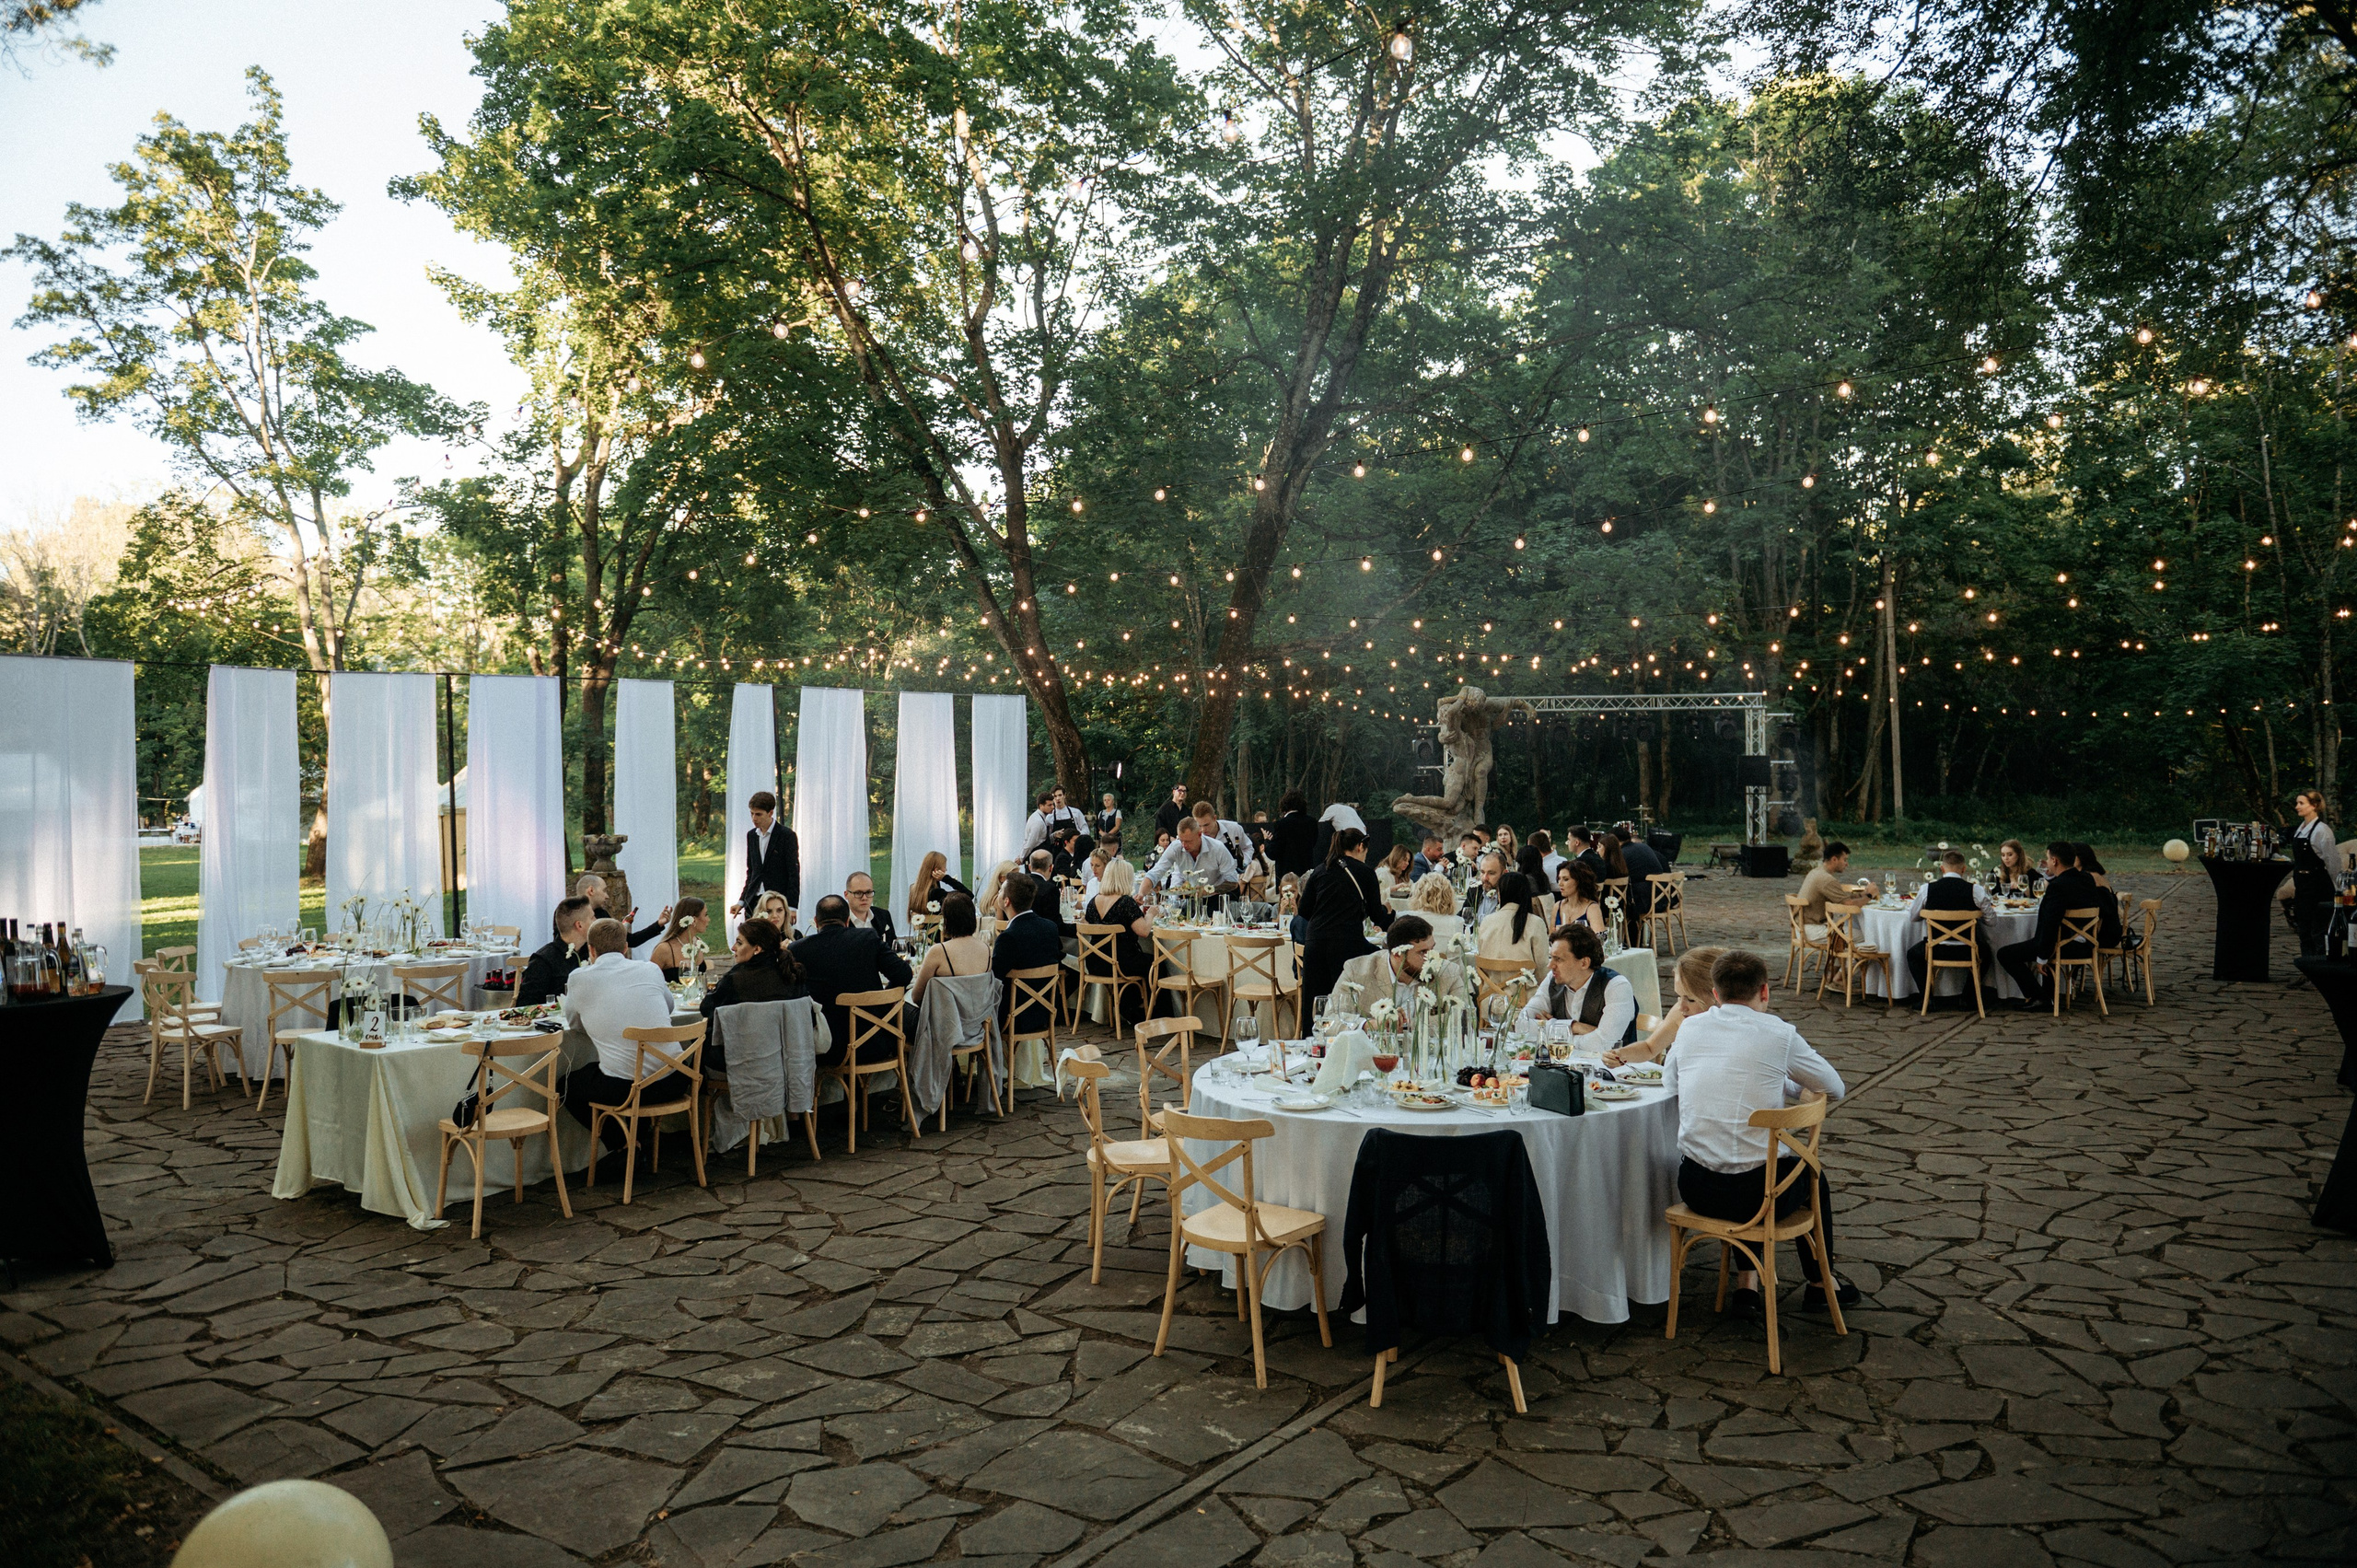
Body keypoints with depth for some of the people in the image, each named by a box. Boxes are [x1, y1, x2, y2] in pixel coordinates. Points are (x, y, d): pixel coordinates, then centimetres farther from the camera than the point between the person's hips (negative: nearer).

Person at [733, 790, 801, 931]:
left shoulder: (786, 835, -5)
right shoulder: (751, 835, 14)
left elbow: (794, 873, -8)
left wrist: (792, 907, -13)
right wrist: (741, 901, 15)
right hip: (754, 902, 6)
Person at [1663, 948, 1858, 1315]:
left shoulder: (1690, 1028, 2)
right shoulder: (1779, 1034, -8)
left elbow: (1668, 1082, 20)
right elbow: (1835, 1087, 7)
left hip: (1694, 1188, 3)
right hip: (1753, 1194, -3)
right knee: (1811, 1174, 30)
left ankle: (1747, 1282, 37)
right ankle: (1820, 1283, 47)